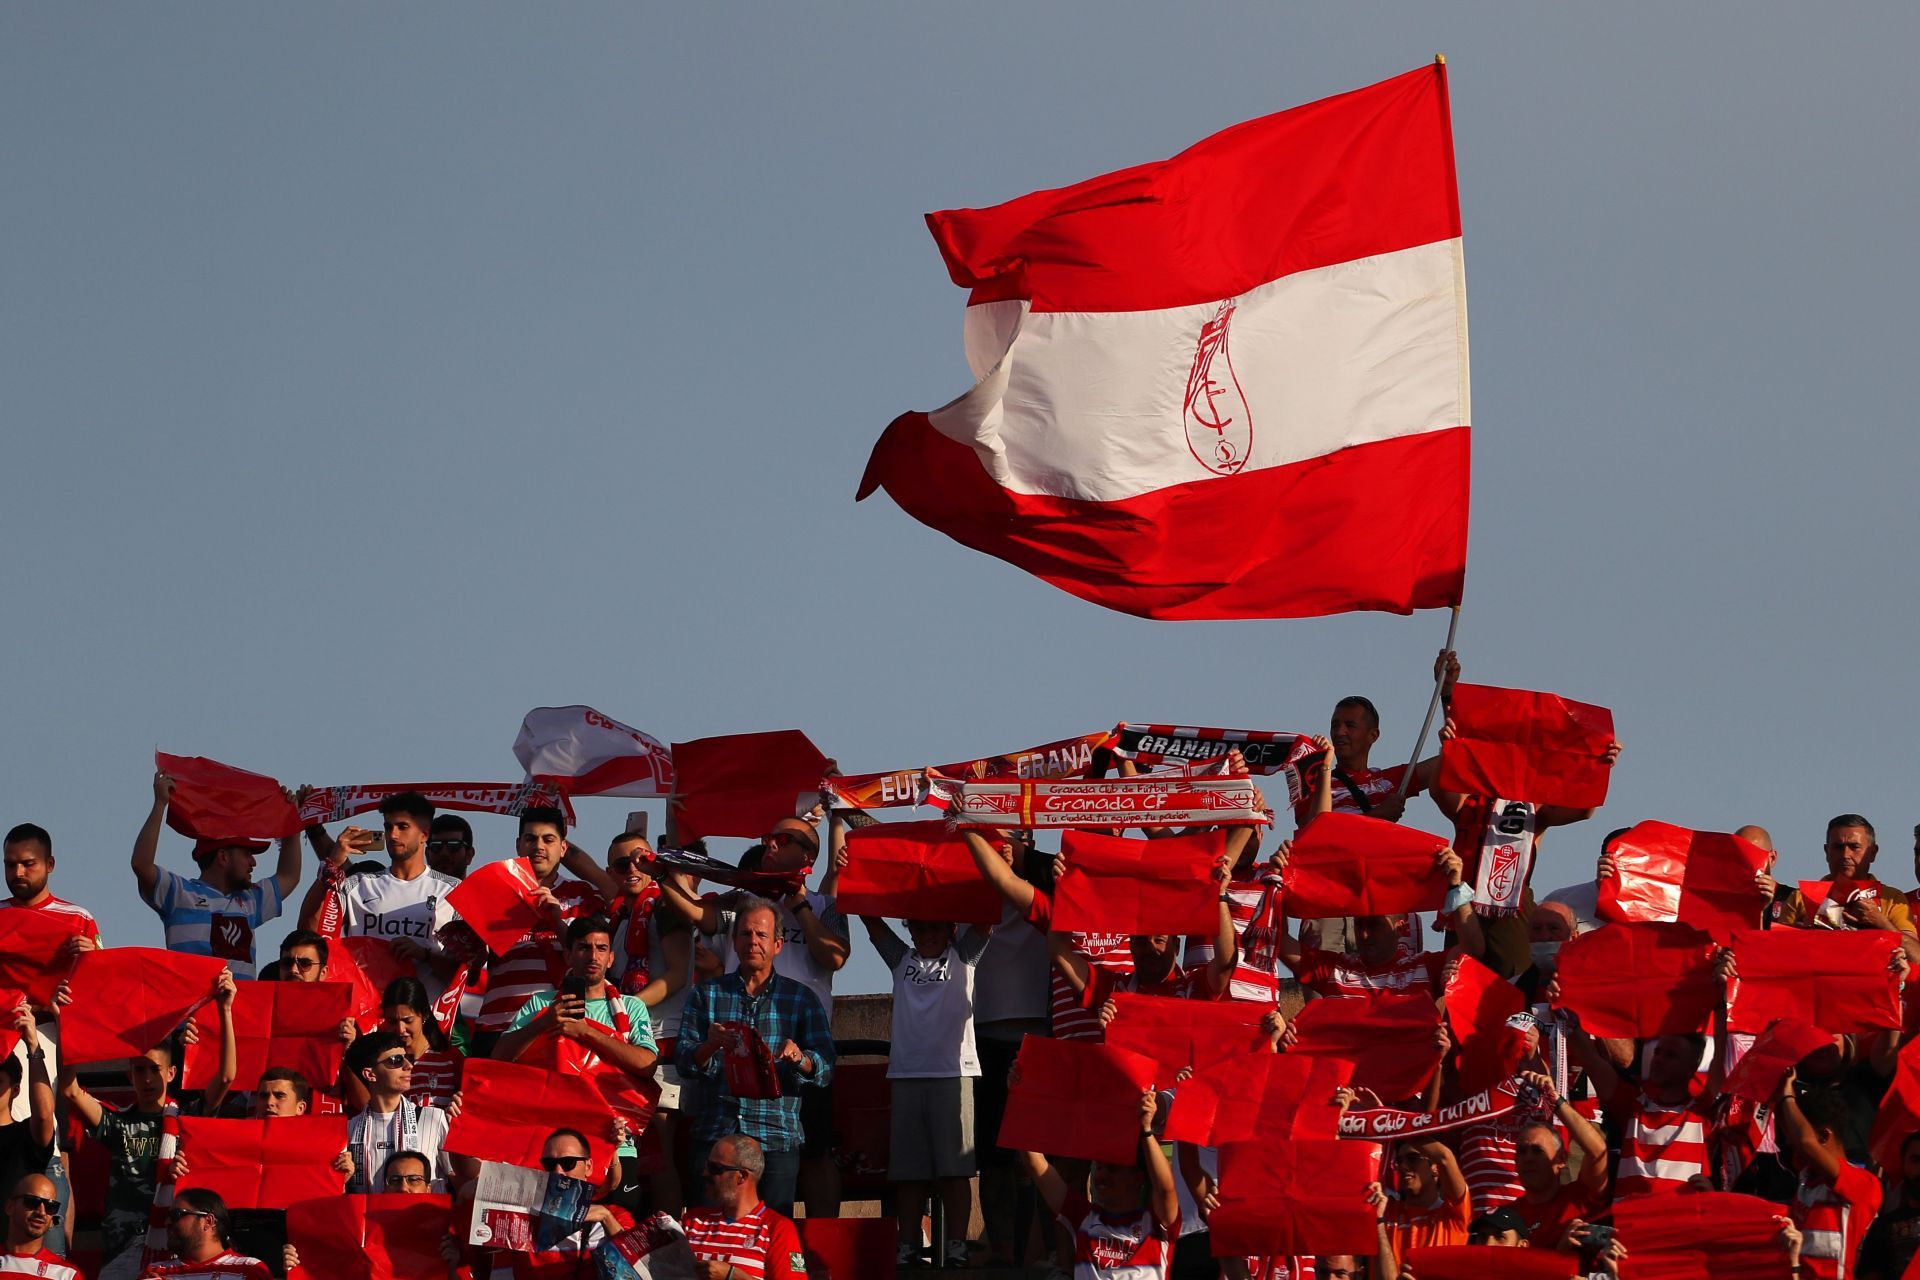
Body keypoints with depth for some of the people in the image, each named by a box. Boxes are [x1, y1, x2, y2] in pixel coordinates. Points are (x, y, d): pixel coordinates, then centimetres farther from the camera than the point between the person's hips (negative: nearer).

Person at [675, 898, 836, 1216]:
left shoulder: (801, 997, 11)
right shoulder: (707, 995, 13)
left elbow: (825, 1069, 4)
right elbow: (683, 1061, 5)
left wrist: (800, 1059, -19)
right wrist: (710, 1046, -17)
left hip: (777, 1139, -1)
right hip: (715, 1133, 1)